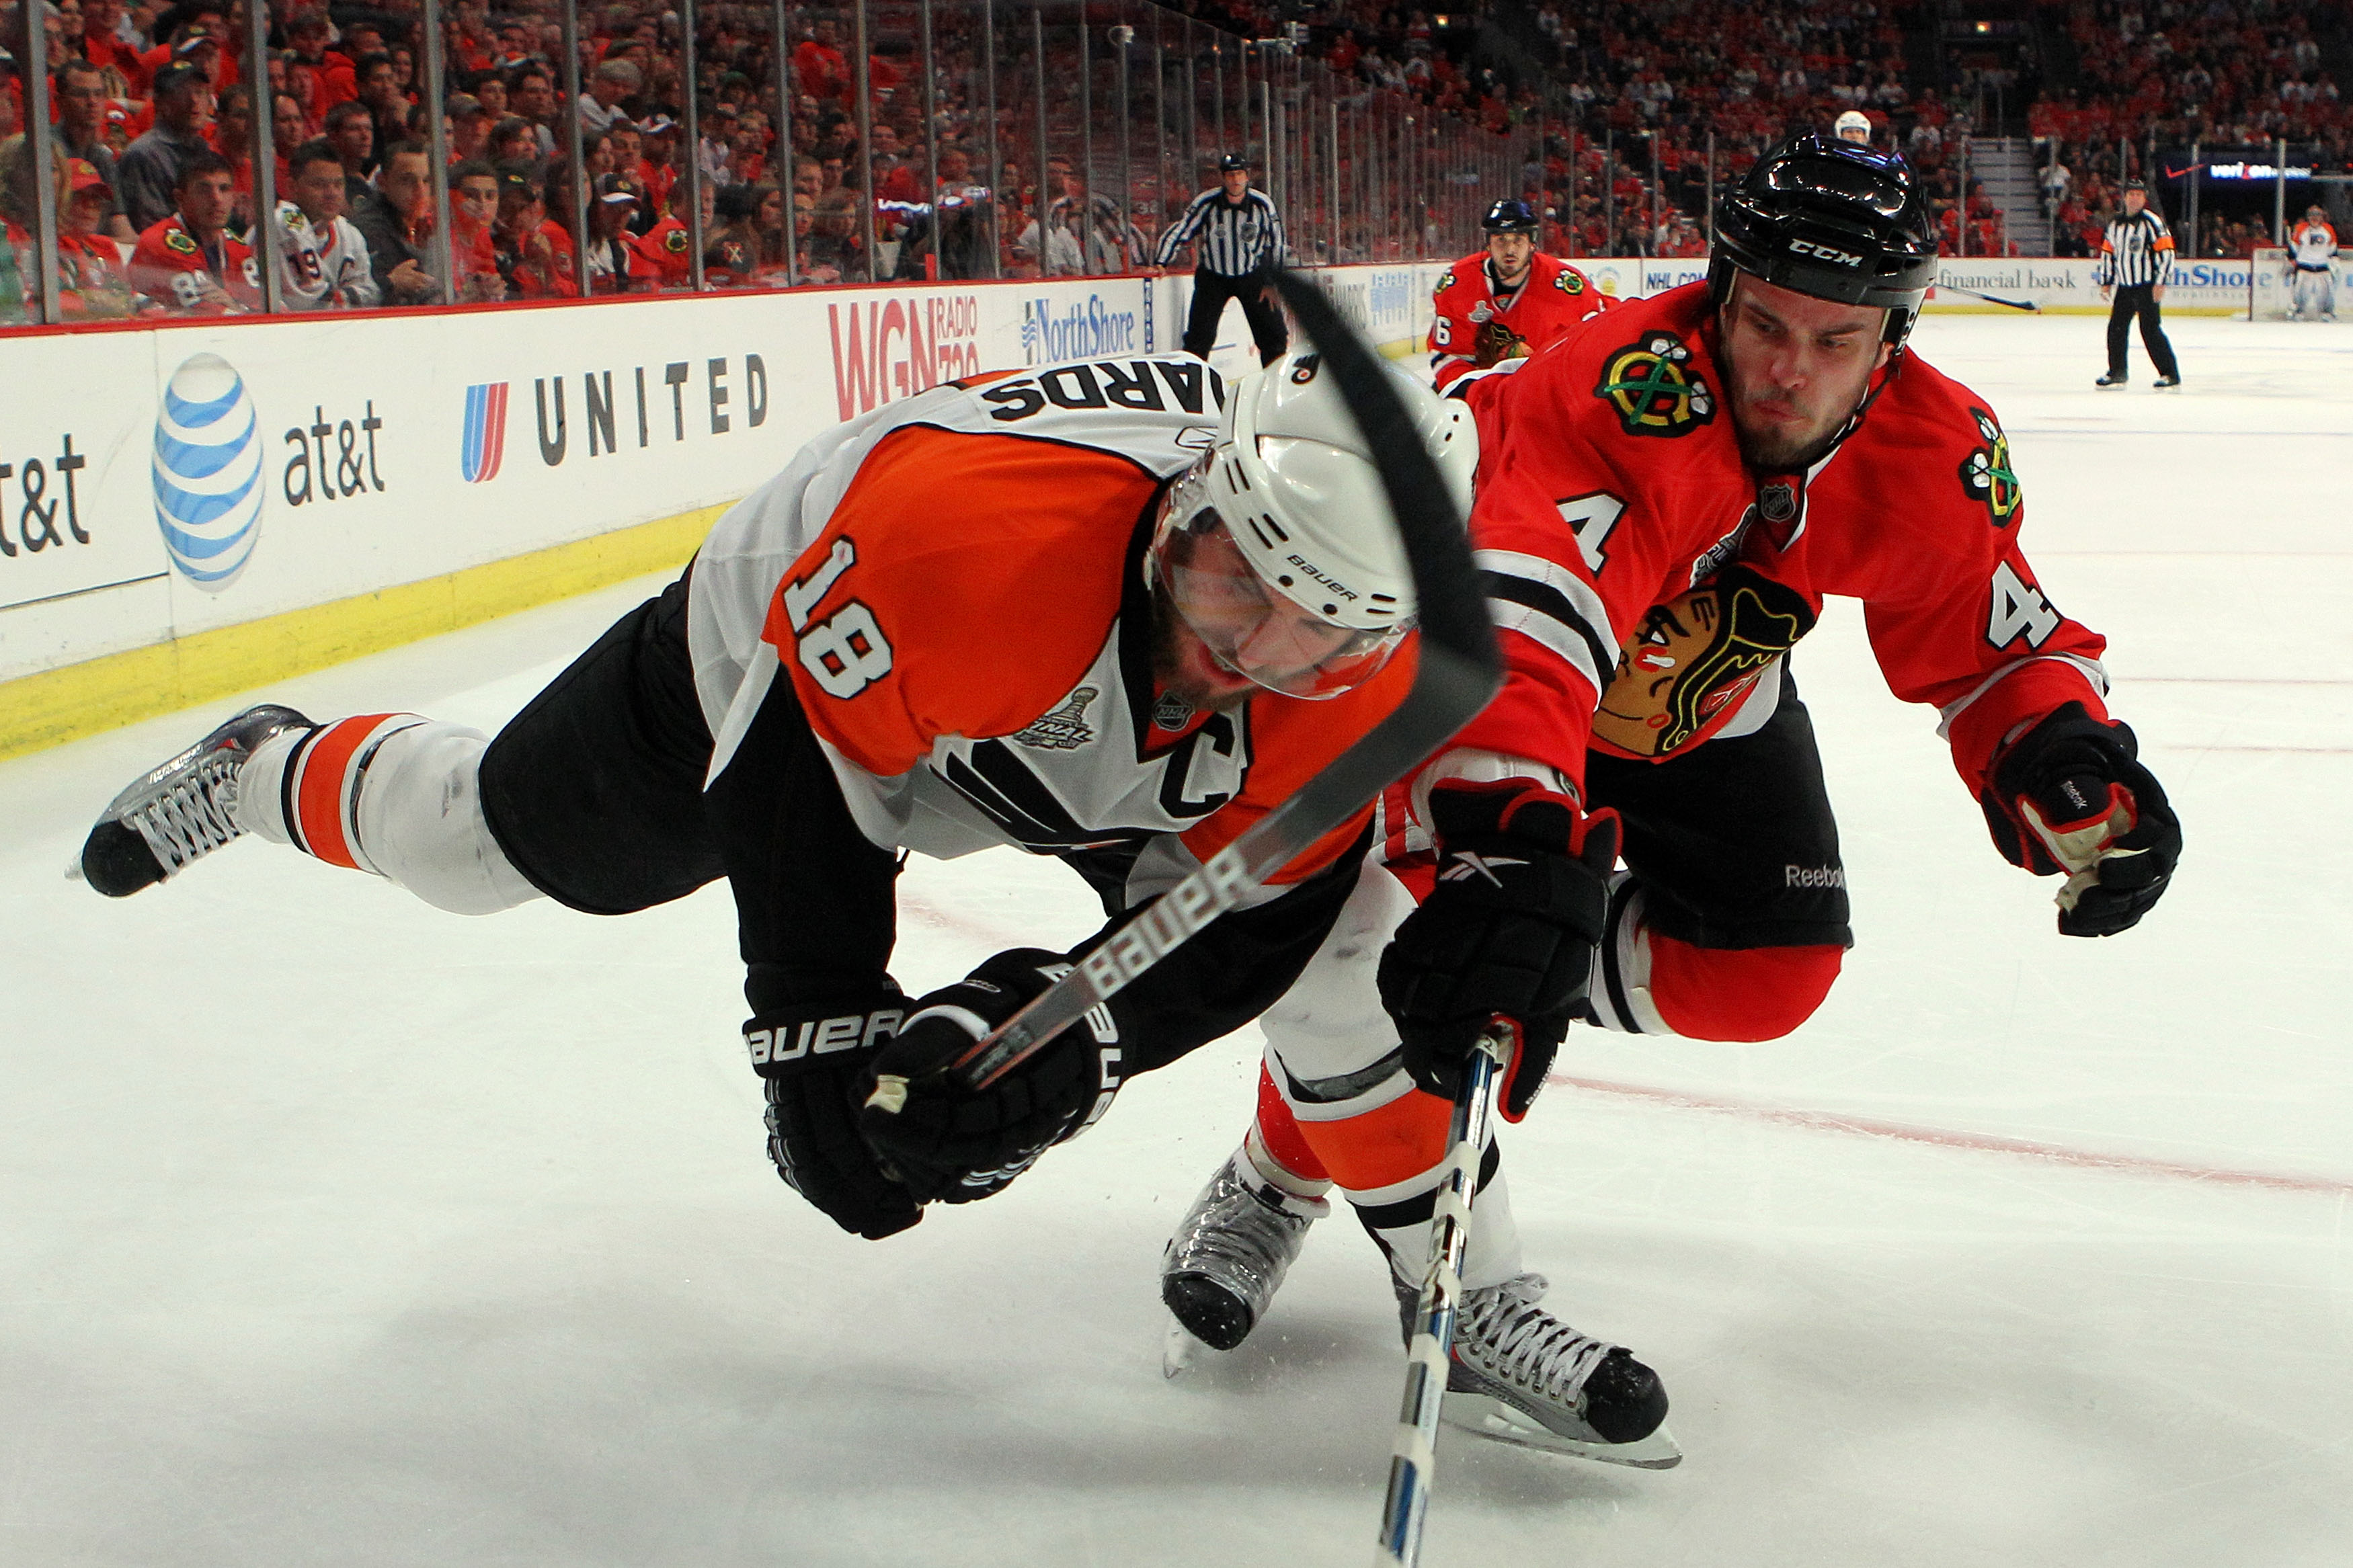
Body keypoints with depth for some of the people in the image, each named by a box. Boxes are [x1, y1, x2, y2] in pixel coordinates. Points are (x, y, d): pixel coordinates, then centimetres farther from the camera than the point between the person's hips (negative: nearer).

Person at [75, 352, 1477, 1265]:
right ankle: (274, 770, 48)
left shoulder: (1368, 677, -33)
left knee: (1335, 913, -5)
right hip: (788, 663, -3)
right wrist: (820, 1025, -34)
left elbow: (1232, 920, -23)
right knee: (495, 836, 15)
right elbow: (801, 763, -35)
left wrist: (1074, 1038, -38)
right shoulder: (966, 519, -48)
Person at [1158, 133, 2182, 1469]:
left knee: (1768, 968, -1)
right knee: (1342, 924, -27)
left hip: (1694, 684, 6)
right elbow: (1524, 623, -57)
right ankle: (1466, 1300, -12)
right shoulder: (1627, 394, -43)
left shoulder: (1934, 455, -21)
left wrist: (2073, 762, -32)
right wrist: (1518, 840, -73)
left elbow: (1994, 639, -9)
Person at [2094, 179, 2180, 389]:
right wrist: (2106, 282, 17)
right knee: (2116, 328, 7)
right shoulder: (2116, 224, 13)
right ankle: (2118, 373, 21)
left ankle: (2170, 374, -9)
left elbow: (2166, 251, -12)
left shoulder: (2151, 222, -8)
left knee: (2151, 329, -12)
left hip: (2147, 286, -7)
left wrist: (2160, 282, -16)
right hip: (2124, 286, 7)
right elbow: (2108, 252, 21)